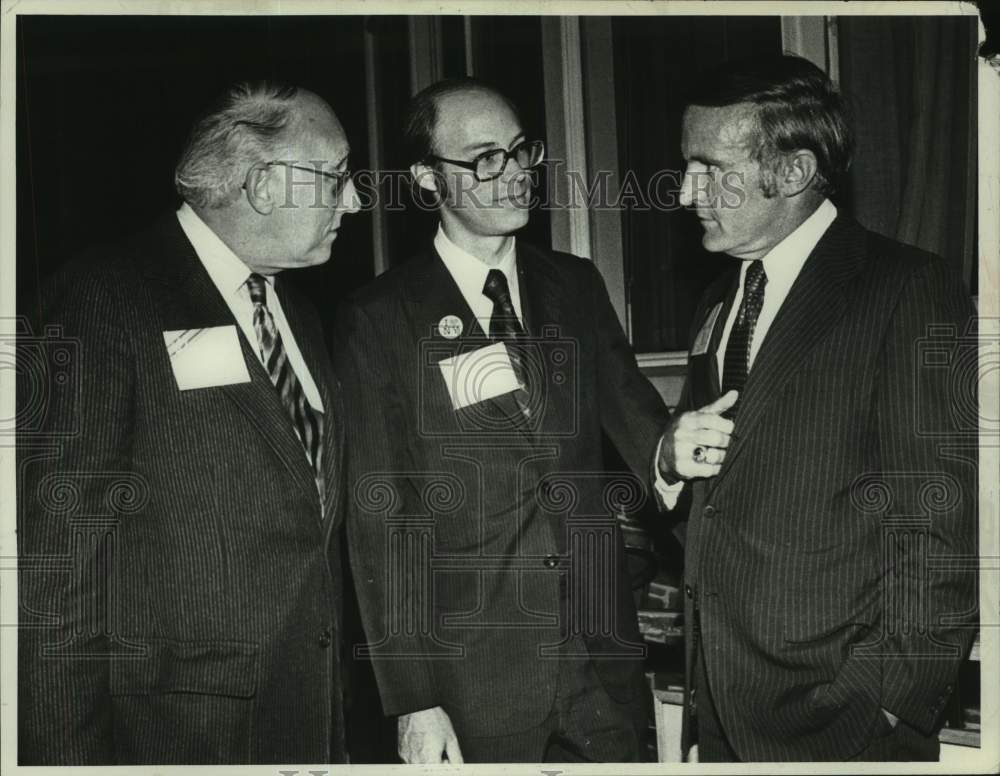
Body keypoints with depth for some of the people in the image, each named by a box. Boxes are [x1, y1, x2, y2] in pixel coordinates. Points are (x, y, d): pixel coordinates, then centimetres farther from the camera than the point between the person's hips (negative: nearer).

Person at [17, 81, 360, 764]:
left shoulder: (300, 317, 12)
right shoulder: (107, 299, -11)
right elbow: (57, 543, -14)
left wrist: (337, 730, 14)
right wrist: (70, 752, -14)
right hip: (172, 730, -6)